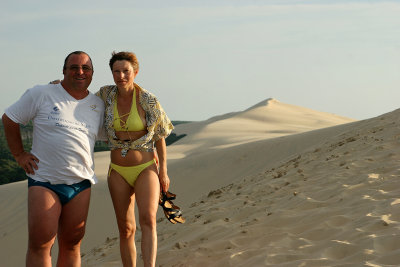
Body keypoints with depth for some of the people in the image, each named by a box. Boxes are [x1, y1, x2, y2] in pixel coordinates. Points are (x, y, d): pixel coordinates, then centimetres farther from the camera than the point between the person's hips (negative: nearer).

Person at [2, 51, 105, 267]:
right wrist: (19, 154, 2)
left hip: (80, 183, 4)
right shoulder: (41, 94, -2)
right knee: (39, 244, -10)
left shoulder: (99, 106, 11)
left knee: (71, 245, 7)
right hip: (44, 179, -4)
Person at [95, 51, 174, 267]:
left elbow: (159, 136, 0)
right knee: (125, 229, 5)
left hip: (146, 168, -3)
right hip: (118, 171, 4)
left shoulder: (148, 101, -10)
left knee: (148, 219, -23)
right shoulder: (107, 94, -1)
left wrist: (163, 170, 0)